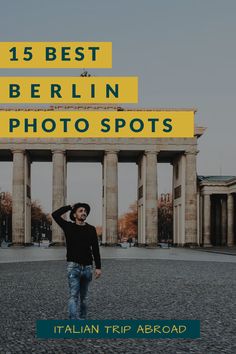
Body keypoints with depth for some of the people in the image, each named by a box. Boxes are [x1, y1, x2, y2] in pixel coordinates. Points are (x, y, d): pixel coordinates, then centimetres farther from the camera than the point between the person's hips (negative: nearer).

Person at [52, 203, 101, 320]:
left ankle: (83, 320, 21)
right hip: (73, 266, -3)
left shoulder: (91, 229, 7)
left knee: (84, 297, 11)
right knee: (73, 295, -13)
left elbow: (95, 249, 5)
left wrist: (98, 267, -2)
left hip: (87, 267, 3)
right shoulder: (69, 227, 2)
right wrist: (70, 207, -1)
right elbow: (55, 215, -11)